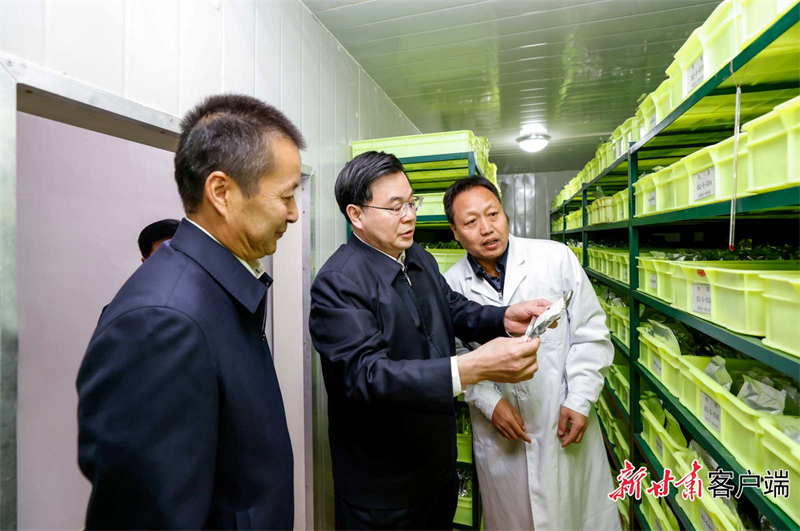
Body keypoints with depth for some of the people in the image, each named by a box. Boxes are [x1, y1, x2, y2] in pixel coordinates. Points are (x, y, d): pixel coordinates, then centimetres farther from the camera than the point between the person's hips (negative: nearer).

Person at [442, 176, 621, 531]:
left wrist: (579, 400, -9)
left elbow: (590, 333, -5)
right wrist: (489, 402, -10)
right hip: (499, 433, 1)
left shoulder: (556, 257, -11)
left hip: (566, 424, 0)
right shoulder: (451, 285, -8)